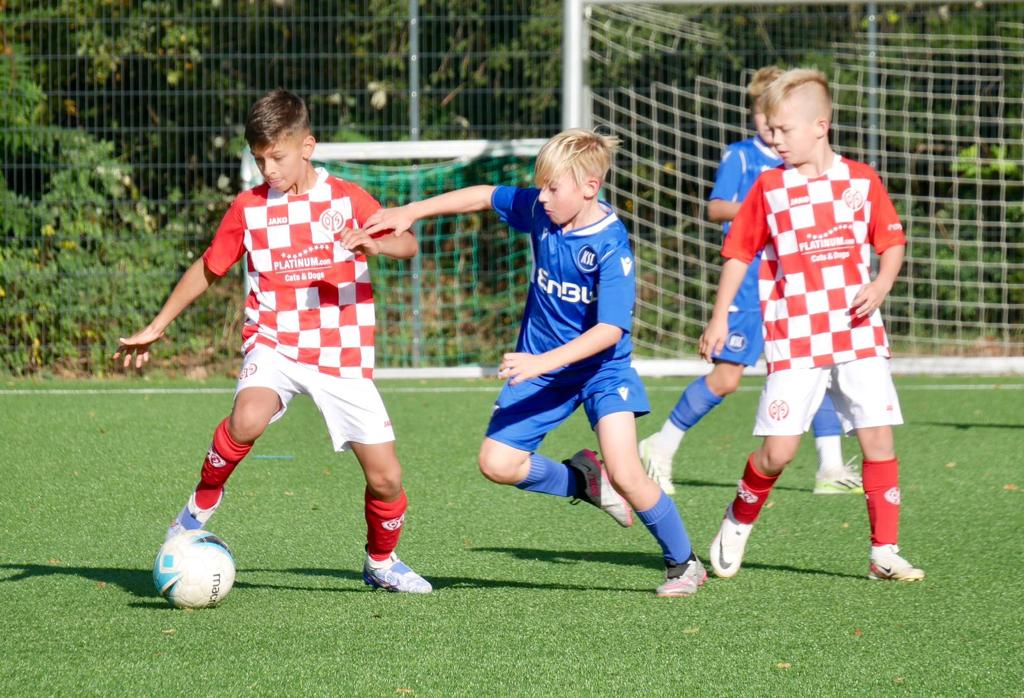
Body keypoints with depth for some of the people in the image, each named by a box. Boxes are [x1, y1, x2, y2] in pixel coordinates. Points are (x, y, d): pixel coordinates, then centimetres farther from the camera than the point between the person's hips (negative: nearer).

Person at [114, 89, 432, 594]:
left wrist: (374, 245, -27)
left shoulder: (347, 199, 0)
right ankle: (202, 504, -10)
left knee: (386, 478, -2)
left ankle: (382, 562, 26)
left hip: (343, 356, 1)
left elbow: (408, 245, -4)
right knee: (247, 419, -35)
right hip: (275, 346, -1)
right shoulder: (248, 208, 3)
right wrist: (156, 327, 14)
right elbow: (207, 269, 14)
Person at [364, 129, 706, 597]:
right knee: (497, 463, -5)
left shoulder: (612, 247, -25)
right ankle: (580, 479, 22)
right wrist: (411, 212, 3)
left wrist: (541, 363, -37)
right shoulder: (540, 210, -8)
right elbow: (485, 197, 8)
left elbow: (610, 330, -30)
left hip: (601, 366, -6)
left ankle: (684, 564, 3)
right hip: (542, 365, 6)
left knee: (625, 474, -18)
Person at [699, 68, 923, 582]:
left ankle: (884, 552, 4)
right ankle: (739, 521, 21)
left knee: (879, 438, -4)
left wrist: (881, 284, -9)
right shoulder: (769, 188, 2)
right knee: (778, 450, -7)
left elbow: (891, 241, 10)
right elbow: (738, 252, 9)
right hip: (794, 341, -1)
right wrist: (719, 318, 4)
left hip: (859, 335, 1)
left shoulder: (861, 180, 4)